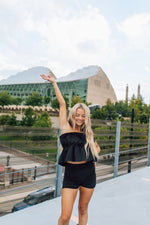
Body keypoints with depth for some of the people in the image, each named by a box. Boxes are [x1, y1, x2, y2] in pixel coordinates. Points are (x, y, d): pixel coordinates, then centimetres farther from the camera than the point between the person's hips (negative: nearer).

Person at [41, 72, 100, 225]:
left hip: (88, 173, 3)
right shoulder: (66, 127, 0)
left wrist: (93, 158, 7)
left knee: (83, 209, 16)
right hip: (71, 174, -3)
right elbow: (62, 104, -1)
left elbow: (96, 148, 25)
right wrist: (54, 83, 2)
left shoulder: (87, 132, 9)